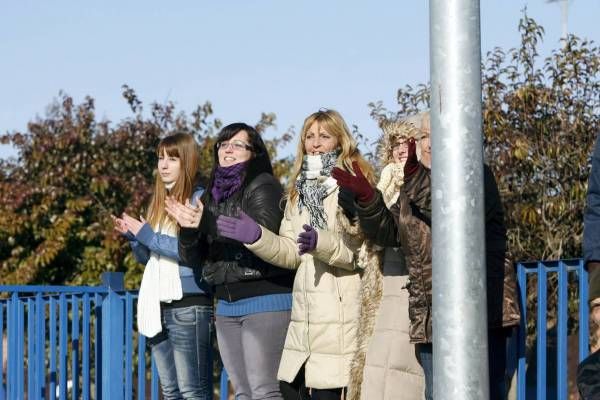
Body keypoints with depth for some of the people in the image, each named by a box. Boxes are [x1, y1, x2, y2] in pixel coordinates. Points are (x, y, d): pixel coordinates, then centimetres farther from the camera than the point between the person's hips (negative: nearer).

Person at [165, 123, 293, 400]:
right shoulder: (213, 195, 16)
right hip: (227, 305, 8)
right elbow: (194, 258, 13)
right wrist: (188, 229, -9)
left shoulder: (263, 187, -4)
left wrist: (208, 224, -25)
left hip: (265, 301, -7)